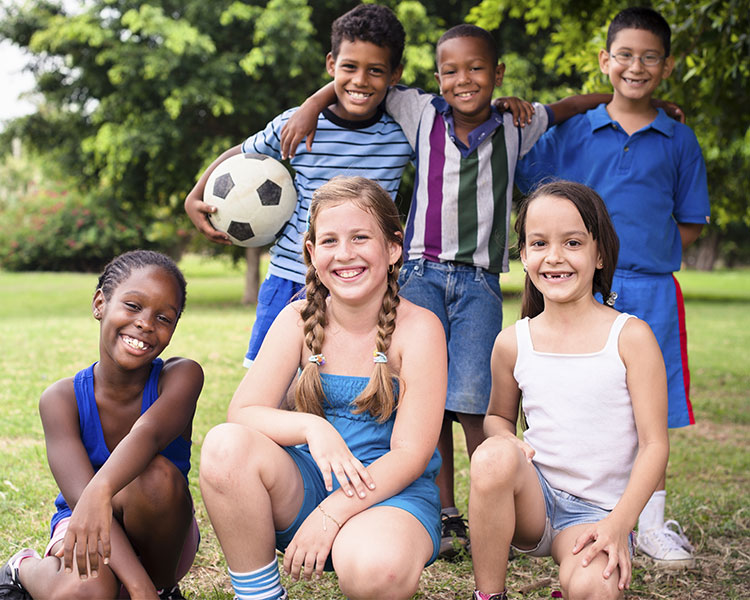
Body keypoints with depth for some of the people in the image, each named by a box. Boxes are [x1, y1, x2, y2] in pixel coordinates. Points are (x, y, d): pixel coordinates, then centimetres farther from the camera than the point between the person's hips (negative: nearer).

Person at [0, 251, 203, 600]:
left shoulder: (181, 376, -16)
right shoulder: (61, 399, -16)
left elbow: (148, 433, -39)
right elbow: (81, 498, -29)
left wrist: (102, 491, -61)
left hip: (158, 537, 0)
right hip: (84, 532, 0)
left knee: (157, 474, -33)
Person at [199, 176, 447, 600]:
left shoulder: (418, 328, -9)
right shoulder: (298, 321, 1)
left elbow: (411, 454, -13)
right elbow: (242, 412, -7)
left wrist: (330, 515, -23)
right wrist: (310, 427, -27)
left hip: (394, 491, -3)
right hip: (308, 485, 4)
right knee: (226, 445, -26)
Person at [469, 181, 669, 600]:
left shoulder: (630, 337, -6)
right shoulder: (512, 343, 2)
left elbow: (654, 444, -7)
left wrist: (618, 524, -19)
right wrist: (506, 439, -7)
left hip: (595, 512, -2)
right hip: (533, 497, 2)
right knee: (494, 456, -31)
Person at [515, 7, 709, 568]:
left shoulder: (679, 141, 7)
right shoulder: (570, 132, 5)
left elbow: (690, 225, 11)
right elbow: (526, 192, 10)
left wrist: (644, 246, -2)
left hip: (651, 292, 1)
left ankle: (652, 522, 18)